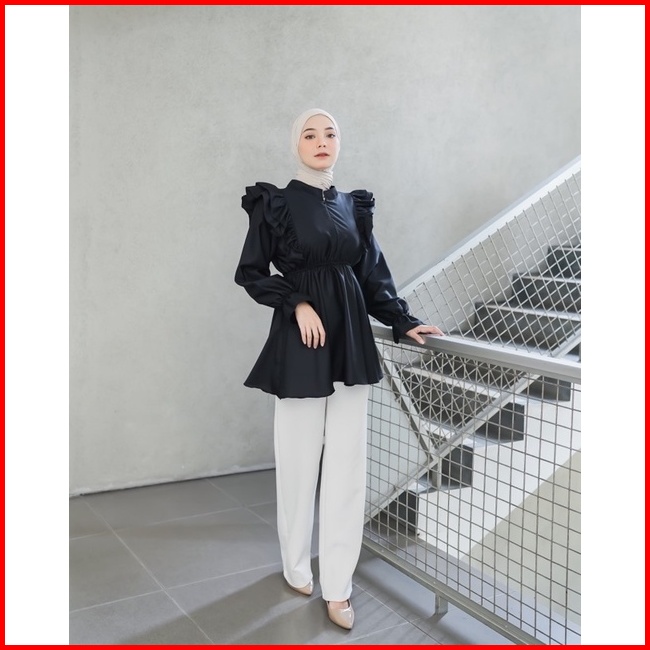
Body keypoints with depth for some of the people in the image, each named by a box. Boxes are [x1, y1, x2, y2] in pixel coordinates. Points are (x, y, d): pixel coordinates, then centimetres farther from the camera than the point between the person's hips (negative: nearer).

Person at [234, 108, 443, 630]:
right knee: (300, 457, 4)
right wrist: (297, 303, -13)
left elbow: (373, 275, 12)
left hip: (351, 340, 4)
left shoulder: (354, 206, 11)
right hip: (300, 342, -4)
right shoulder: (275, 203, 0)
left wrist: (404, 322, 2)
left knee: (347, 460, 2)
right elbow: (251, 273, -1)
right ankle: (297, 566, 25)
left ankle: (337, 586, 11)